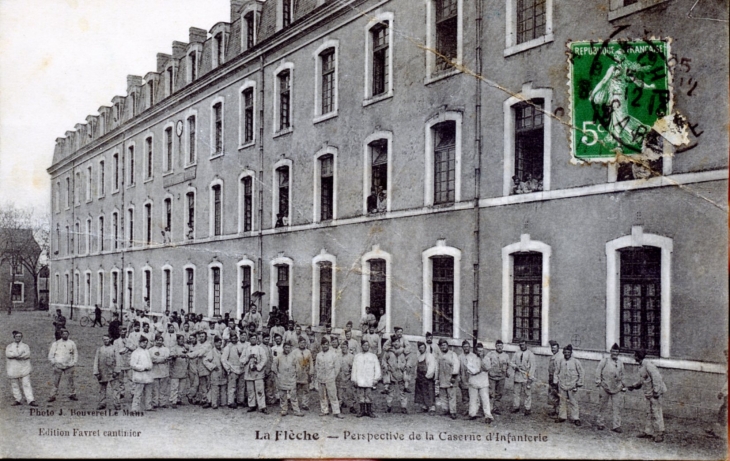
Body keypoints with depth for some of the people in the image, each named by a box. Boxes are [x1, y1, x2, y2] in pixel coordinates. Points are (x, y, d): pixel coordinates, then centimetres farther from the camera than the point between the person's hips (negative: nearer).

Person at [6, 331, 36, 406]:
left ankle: (31, 400, -13)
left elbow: (27, 354, -7)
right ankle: (18, 400, 13)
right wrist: (20, 354, -17)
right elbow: (8, 354, -7)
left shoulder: (25, 346, 12)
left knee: (27, 384, -8)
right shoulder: (9, 346, 13)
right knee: (15, 385, 4)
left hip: (24, 368, -2)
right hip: (13, 369, 2)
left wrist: (18, 356, -19)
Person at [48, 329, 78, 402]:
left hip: (69, 366, 1)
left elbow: (75, 354, 18)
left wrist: (74, 362, 7)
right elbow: (50, 355, 7)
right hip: (58, 366, -1)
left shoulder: (72, 343, 10)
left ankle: (73, 394, 10)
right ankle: (53, 396, 3)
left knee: (71, 380, 0)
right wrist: (54, 363, -4)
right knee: (56, 382, -2)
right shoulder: (56, 344, 5)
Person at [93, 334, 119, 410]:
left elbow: (117, 361, 0)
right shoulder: (99, 350, 9)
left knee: (114, 388, -6)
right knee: (102, 389, 7)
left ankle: (116, 404, -7)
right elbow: (96, 362, 7)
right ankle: (102, 404, 15)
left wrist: (116, 371, -8)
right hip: (102, 373, 2)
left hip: (112, 372, -2)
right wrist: (96, 373, -1)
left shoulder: (114, 349, 4)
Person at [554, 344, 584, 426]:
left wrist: (579, 383, -2)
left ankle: (576, 418, 7)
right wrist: (556, 382, 8)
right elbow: (557, 373, 13)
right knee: (563, 401, 10)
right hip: (562, 385, 3)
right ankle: (562, 417, 20)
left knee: (573, 402, -1)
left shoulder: (576, 362, -4)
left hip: (572, 386, -3)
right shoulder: (560, 362, 6)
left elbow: (581, 373, 2)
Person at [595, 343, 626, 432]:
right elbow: (598, 370, -2)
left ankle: (616, 425, 4)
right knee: (603, 405, 7)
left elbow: (621, 375, 21)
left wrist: (623, 385, 15)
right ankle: (599, 423, 20)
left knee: (617, 407, -1)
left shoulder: (620, 363, 13)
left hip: (616, 388, 3)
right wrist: (598, 380, -8)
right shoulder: (605, 360, 0)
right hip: (605, 387, -3)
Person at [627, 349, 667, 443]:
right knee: (649, 413, 14)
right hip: (648, 393, 10)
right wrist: (633, 386, 18)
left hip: (654, 393, -10)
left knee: (656, 413, -5)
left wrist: (656, 391, -24)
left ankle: (660, 434, 3)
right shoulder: (641, 366, 12)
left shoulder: (648, 365, -18)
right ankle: (648, 432, 22)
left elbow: (657, 377, -23)